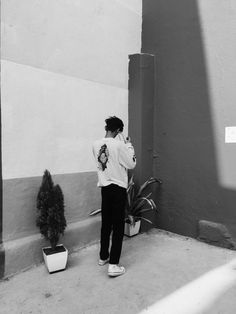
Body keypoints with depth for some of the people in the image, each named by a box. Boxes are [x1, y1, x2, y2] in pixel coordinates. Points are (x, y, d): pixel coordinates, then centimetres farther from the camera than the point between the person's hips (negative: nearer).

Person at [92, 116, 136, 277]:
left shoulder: (96, 145, 1)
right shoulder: (119, 145, -17)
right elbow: (131, 164, -7)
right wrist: (129, 145, 3)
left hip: (104, 187, 6)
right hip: (118, 188, -6)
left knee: (106, 223, 18)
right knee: (118, 226, 2)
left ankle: (103, 256, 31)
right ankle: (113, 265, 5)